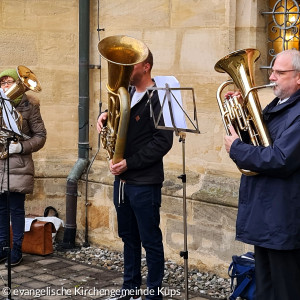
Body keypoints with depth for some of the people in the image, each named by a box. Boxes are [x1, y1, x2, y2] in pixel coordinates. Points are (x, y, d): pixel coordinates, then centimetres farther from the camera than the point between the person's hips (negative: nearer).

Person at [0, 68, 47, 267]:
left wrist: (21, 146, -14)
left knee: (16, 208, 0)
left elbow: (40, 136, -1)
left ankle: (17, 249, 11)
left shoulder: (29, 106, -1)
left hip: (18, 166, -4)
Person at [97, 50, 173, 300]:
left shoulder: (157, 98, -14)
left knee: (150, 240, 2)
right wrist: (105, 116, 2)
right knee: (128, 237, 17)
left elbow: (163, 141, -20)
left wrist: (129, 163, -20)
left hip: (145, 183, -8)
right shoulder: (127, 93, 10)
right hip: (122, 179, 8)